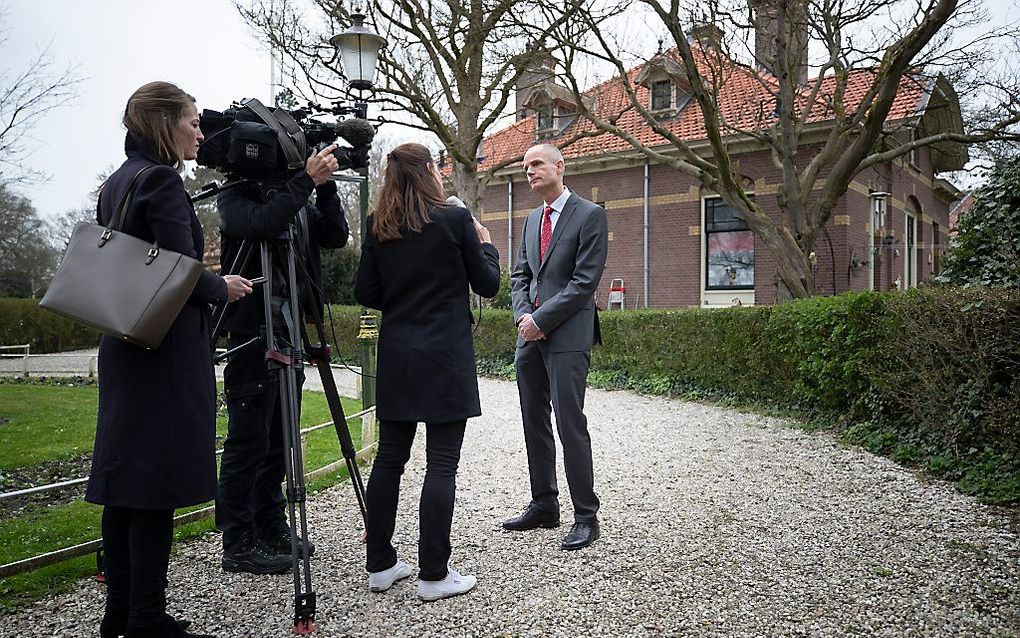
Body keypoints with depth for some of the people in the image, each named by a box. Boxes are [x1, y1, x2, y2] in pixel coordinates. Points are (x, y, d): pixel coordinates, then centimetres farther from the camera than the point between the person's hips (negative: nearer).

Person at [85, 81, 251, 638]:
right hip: (168, 353, -9)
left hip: (124, 348, 10)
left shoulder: (115, 183, 16)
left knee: (124, 477, 11)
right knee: (156, 483, -4)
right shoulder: (161, 180, -12)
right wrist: (223, 288, 1)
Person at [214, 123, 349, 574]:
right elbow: (264, 224, -26)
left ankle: (271, 530, 25)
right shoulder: (235, 197, -6)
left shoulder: (295, 198, 13)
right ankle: (238, 544, 7)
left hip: (289, 332, 7)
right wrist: (306, 180, -23)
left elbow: (336, 237, 4)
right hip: (253, 333, -7)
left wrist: (324, 186, -5)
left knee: (279, 440, 14)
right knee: (248, 442, -2)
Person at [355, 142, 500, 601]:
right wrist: (486, 244, 16)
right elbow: (487, 285, 0)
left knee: (388, 458, 11)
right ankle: (433, 574, 4)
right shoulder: (454, 219, -7)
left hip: (396, 356, 5)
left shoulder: (377, 226, 5)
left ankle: (380, 565, 20)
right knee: (441, 464, -1)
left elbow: (365, 295, 7)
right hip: (446, 357, -5)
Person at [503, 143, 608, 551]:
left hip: (567, 334, -7)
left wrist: (541, 318, -13)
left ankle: (586, 517, 2)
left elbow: (585, 280, -11)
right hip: (531, 334, 7)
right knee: (535, 423, 11)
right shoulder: (532, 219, 19)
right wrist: (523, 314, -1)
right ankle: (544, 506, 22)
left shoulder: (589, 215, -4)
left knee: (570, 424, -8)